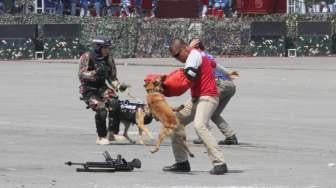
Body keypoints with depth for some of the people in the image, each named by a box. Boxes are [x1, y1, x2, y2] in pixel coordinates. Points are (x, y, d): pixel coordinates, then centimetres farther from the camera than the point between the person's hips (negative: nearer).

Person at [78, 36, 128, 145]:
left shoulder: (109, 59, 9)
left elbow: (112, 78, 13)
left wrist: (119, 86, -8)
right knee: (101, 109, -27)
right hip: (89, 90, -4)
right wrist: (94, 73, -32)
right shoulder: (86, 57, -6)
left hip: (103, 88, 4)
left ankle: (111, 133, -17)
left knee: (114, 103, -27)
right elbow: (81, 75, -14)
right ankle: (101, 137, -11)